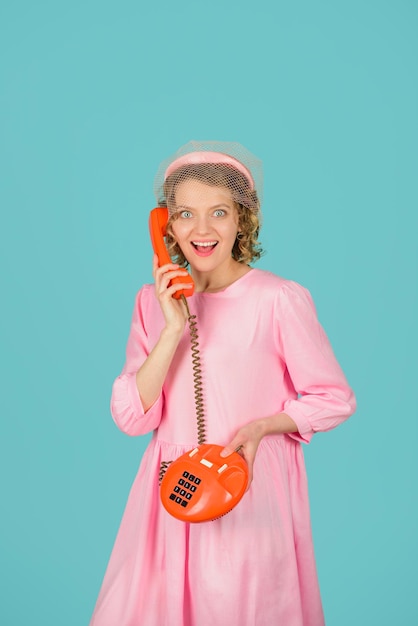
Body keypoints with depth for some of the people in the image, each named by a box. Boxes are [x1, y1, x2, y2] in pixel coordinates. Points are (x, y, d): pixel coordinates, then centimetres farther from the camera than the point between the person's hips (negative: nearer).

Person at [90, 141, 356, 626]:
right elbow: (130, 418, -4)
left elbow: (335, 399, -2)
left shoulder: (279, 299, -10)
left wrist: (260, 426, -17)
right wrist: (173, 328, -14)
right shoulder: (153, 301, 3)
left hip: (250, 489, -4)